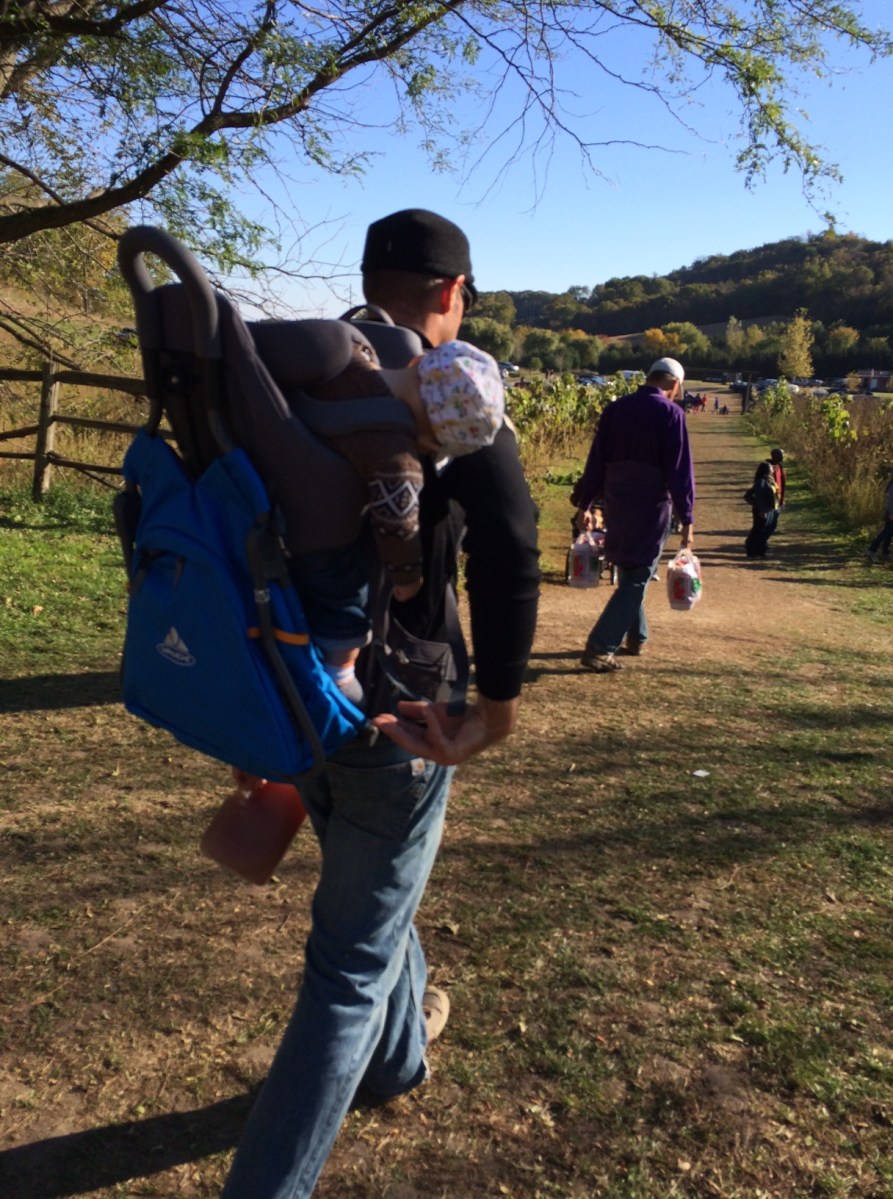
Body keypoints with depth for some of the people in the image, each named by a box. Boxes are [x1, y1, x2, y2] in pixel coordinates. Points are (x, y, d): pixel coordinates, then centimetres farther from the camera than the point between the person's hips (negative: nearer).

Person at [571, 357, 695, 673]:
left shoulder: (615, 409, 7)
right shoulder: (670, 413, -8)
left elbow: (596, 460, 8)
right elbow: (680, 470, -11)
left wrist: (584, 501, 13)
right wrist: (686, 519, -9)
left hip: (617, 505, 6)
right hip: (651, 507, -6)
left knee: (628, 571, 22)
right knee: (636, 579, -2)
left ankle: (636, 637, 34)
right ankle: (598, 649, -11)